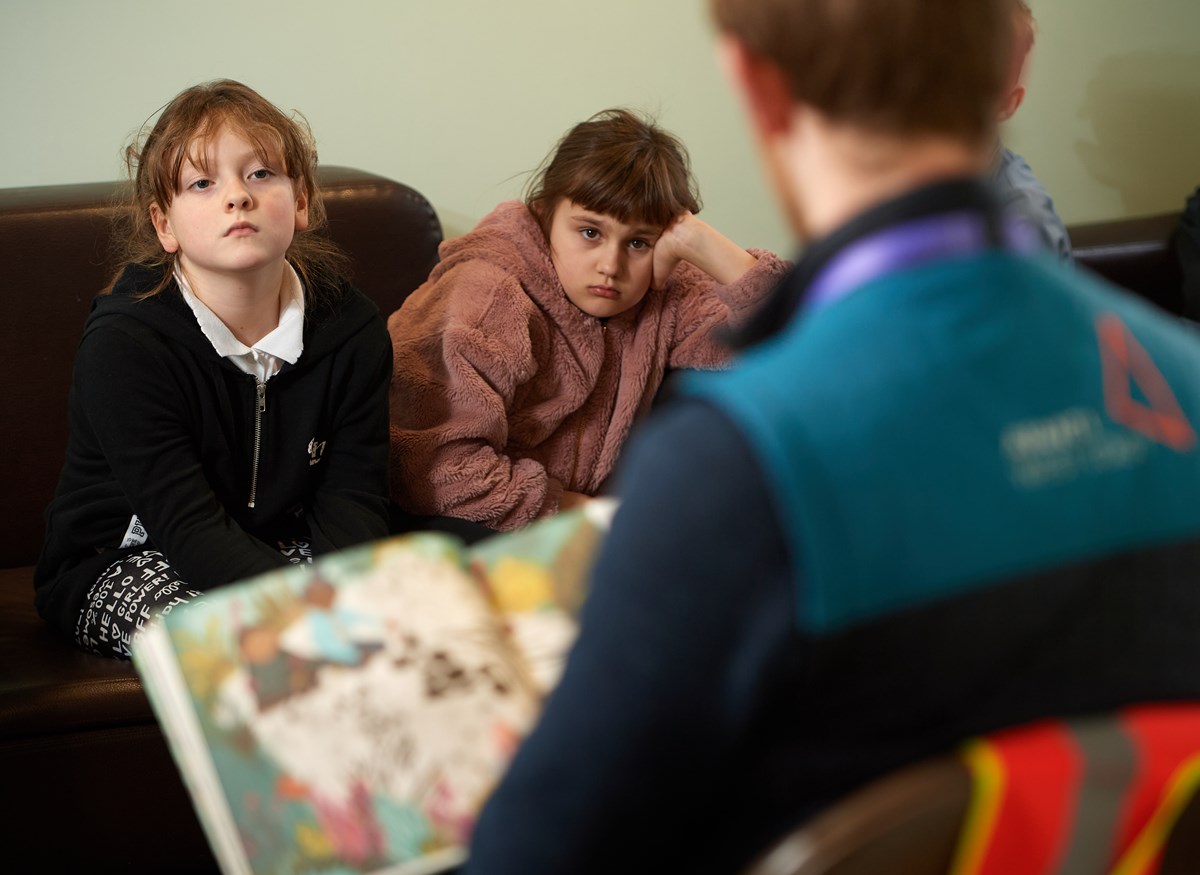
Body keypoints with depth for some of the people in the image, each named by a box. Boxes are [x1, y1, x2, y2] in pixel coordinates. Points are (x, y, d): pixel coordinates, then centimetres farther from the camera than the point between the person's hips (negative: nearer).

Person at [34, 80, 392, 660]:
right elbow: (190, 526, -27)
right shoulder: (123, 344, -20)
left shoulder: (351, 329, -6)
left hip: (280, 550, 5)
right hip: (119, 562, -4)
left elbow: (351, 501, -9)